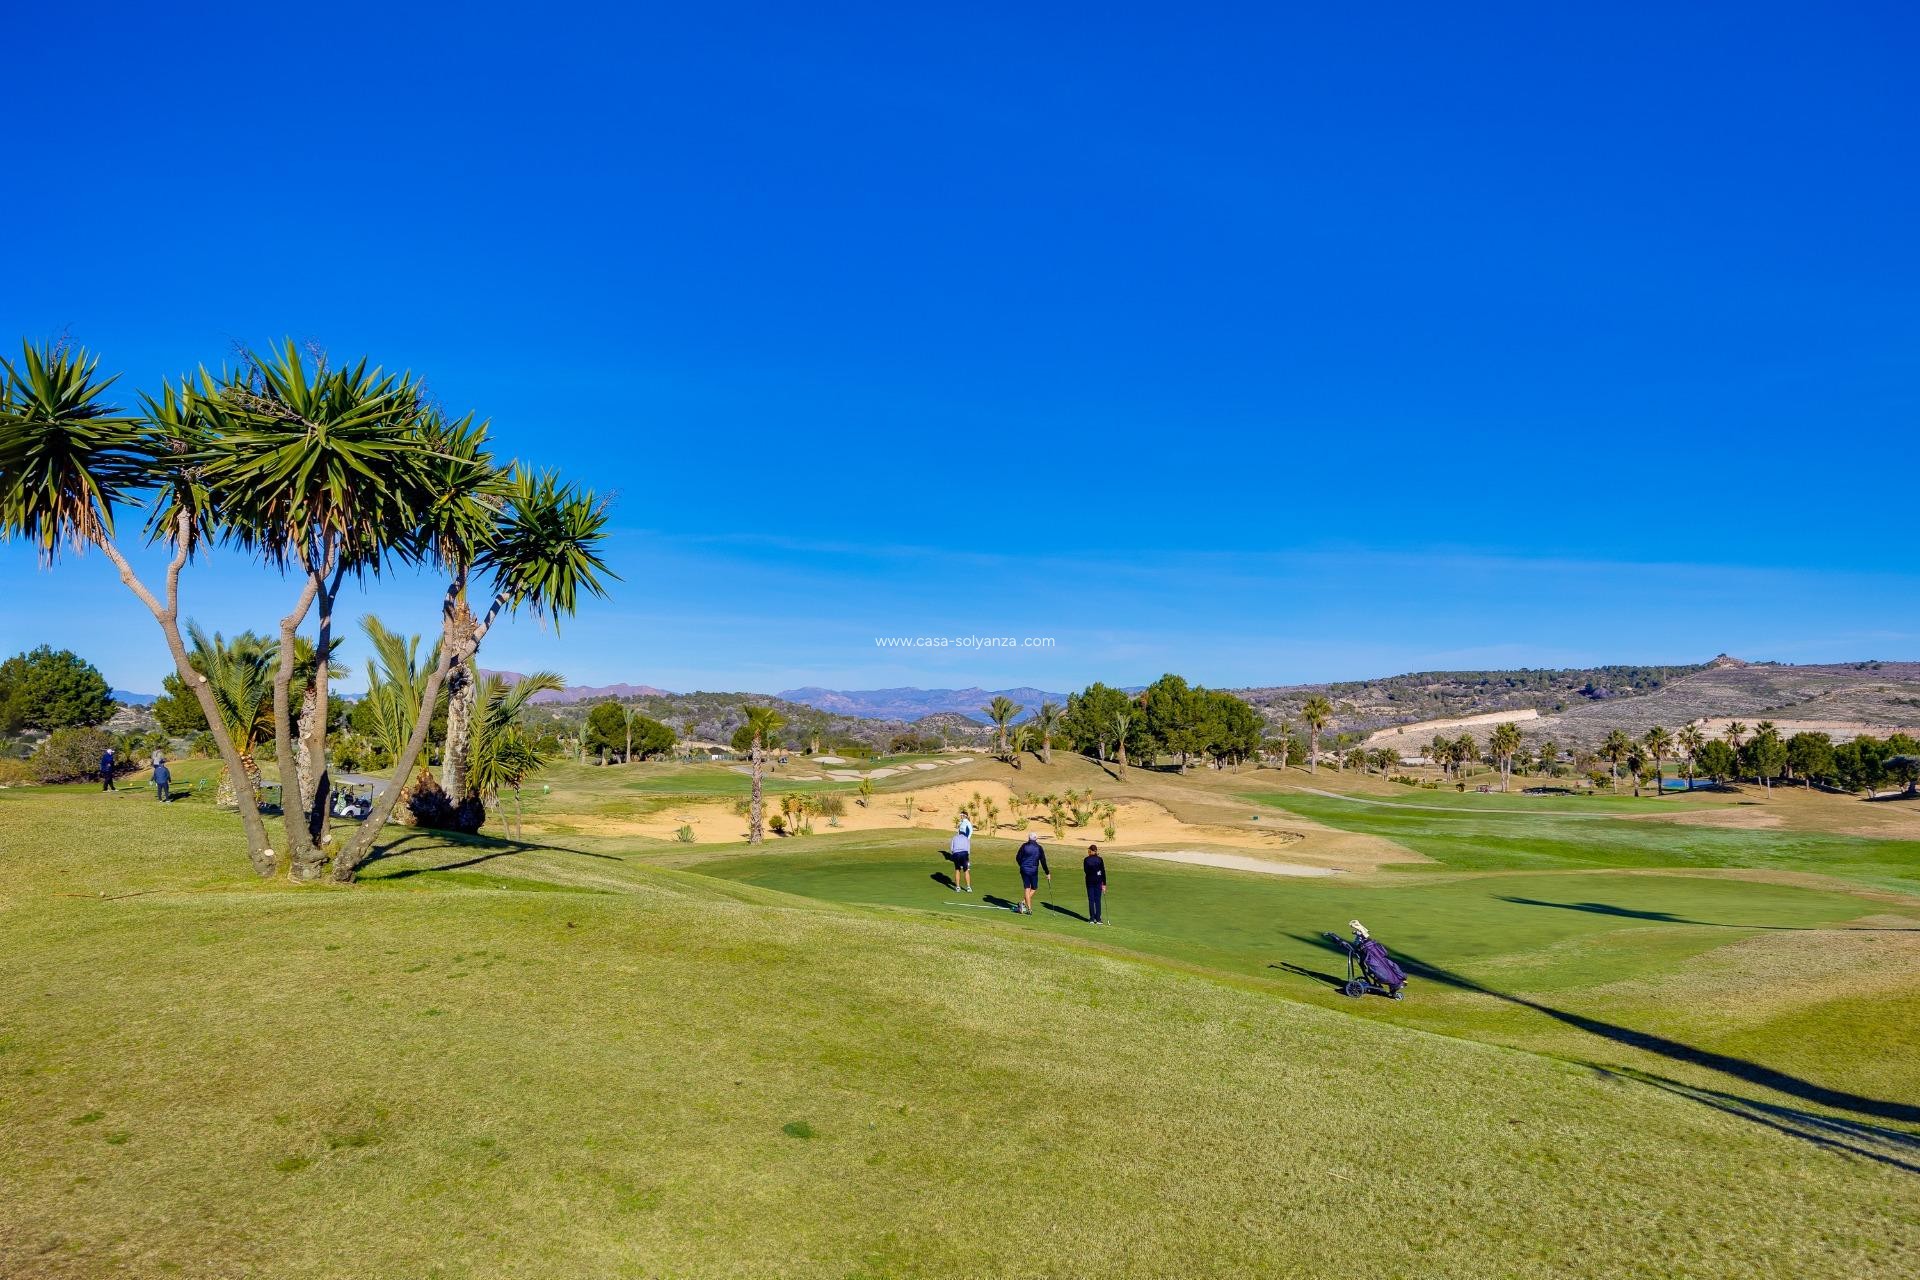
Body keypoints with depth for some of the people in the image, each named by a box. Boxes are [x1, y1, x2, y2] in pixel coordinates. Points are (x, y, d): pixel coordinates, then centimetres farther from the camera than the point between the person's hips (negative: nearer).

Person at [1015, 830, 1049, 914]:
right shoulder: (1039, 848, -4)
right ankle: (1024, 903, -3)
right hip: (1033, 871, -1)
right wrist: (1048, 873, 6)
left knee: (1027, 888, 7)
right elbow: (1043, 861, -2)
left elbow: (1018, 858, 0)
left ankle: (1029, 908, 1)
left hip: (1024, 869, 1)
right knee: (1033, 888, 14)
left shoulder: (1024, 846, -3)